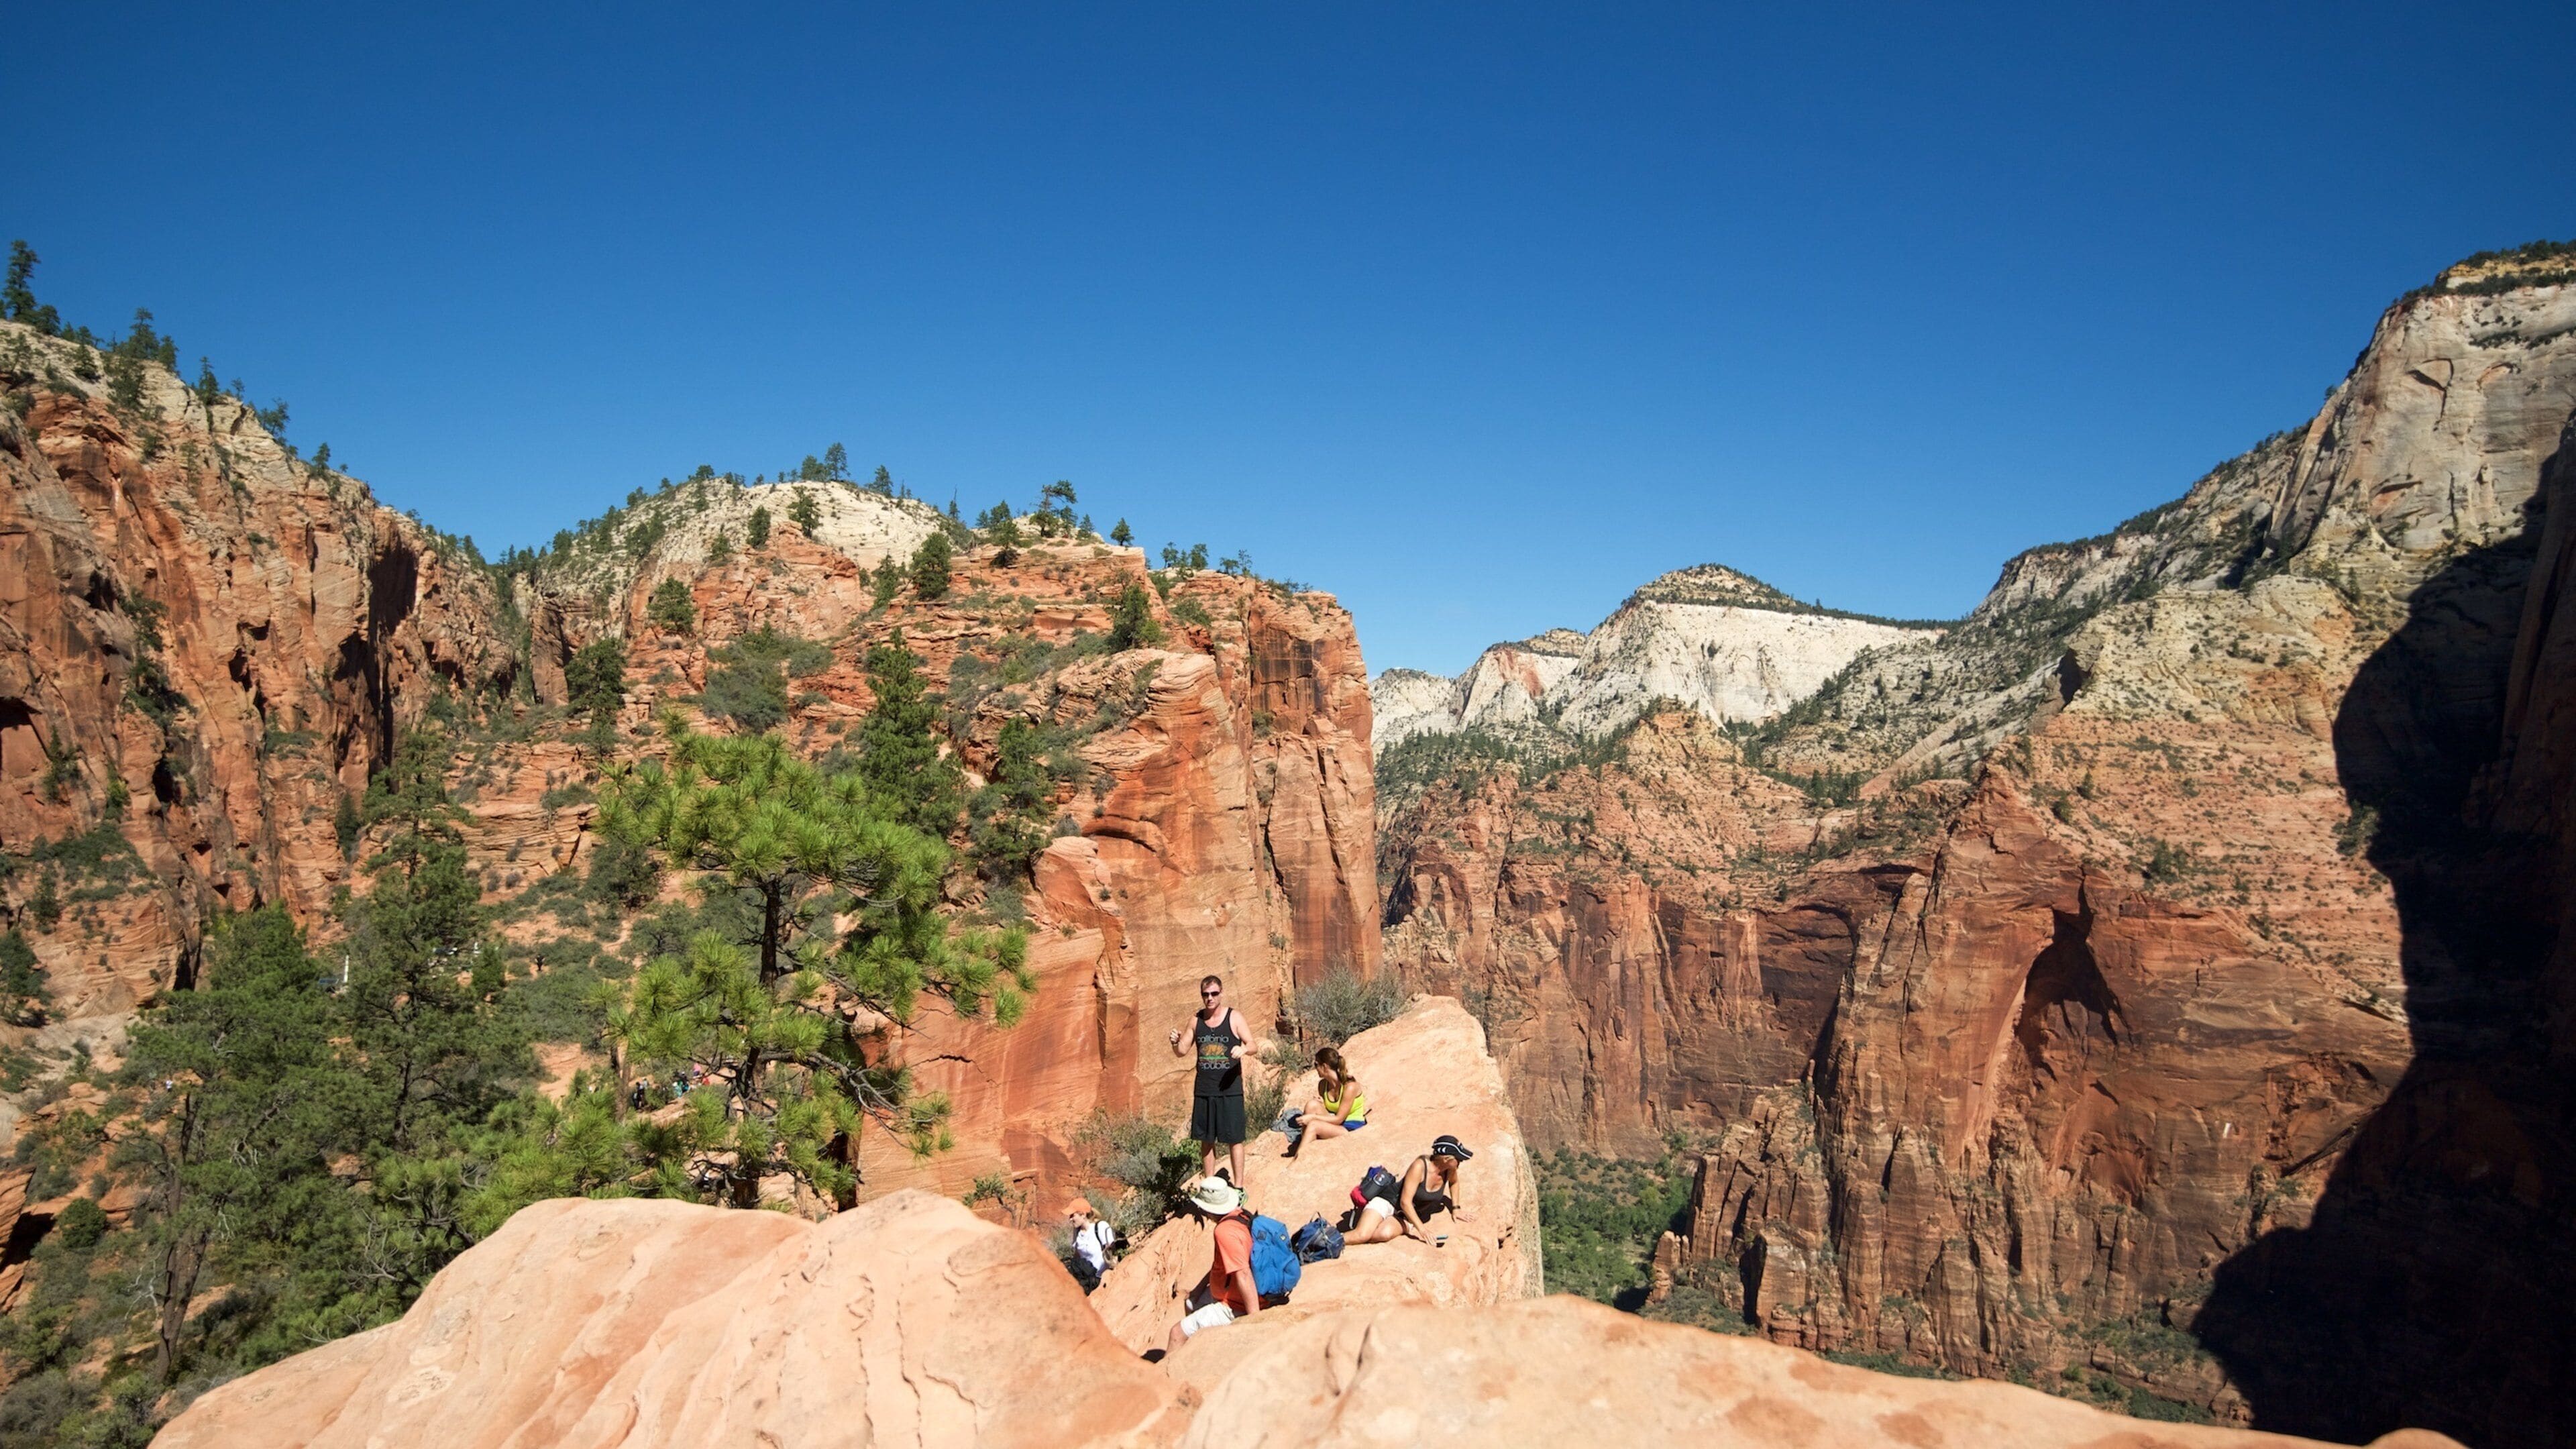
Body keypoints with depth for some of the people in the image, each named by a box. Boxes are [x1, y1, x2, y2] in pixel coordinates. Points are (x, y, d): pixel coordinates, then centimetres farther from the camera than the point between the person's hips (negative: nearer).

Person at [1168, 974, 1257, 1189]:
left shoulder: (1234, 1017, -4)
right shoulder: (1196, 1021, 5)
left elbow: (1254, 1046, -5)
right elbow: (1182, 1052, 10)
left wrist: (1244, 1050, -28)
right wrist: (1175, 1043, -12)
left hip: (1230, 1090, -3)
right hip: (1203, 1090, 3)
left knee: (1234, 1139, 0)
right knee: (1206, 1139, 10)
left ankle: (1238, 1187, 10)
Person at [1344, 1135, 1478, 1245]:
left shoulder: (1450, 1168, -10)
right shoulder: (1420, 1166, -27)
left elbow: (1453, 1182, 17)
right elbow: (1405, 1202, -26)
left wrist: (1455, 1208, 10)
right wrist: (1421, 1228, -29)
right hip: (1389, 1203, -5)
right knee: (1362, 1235, -30)